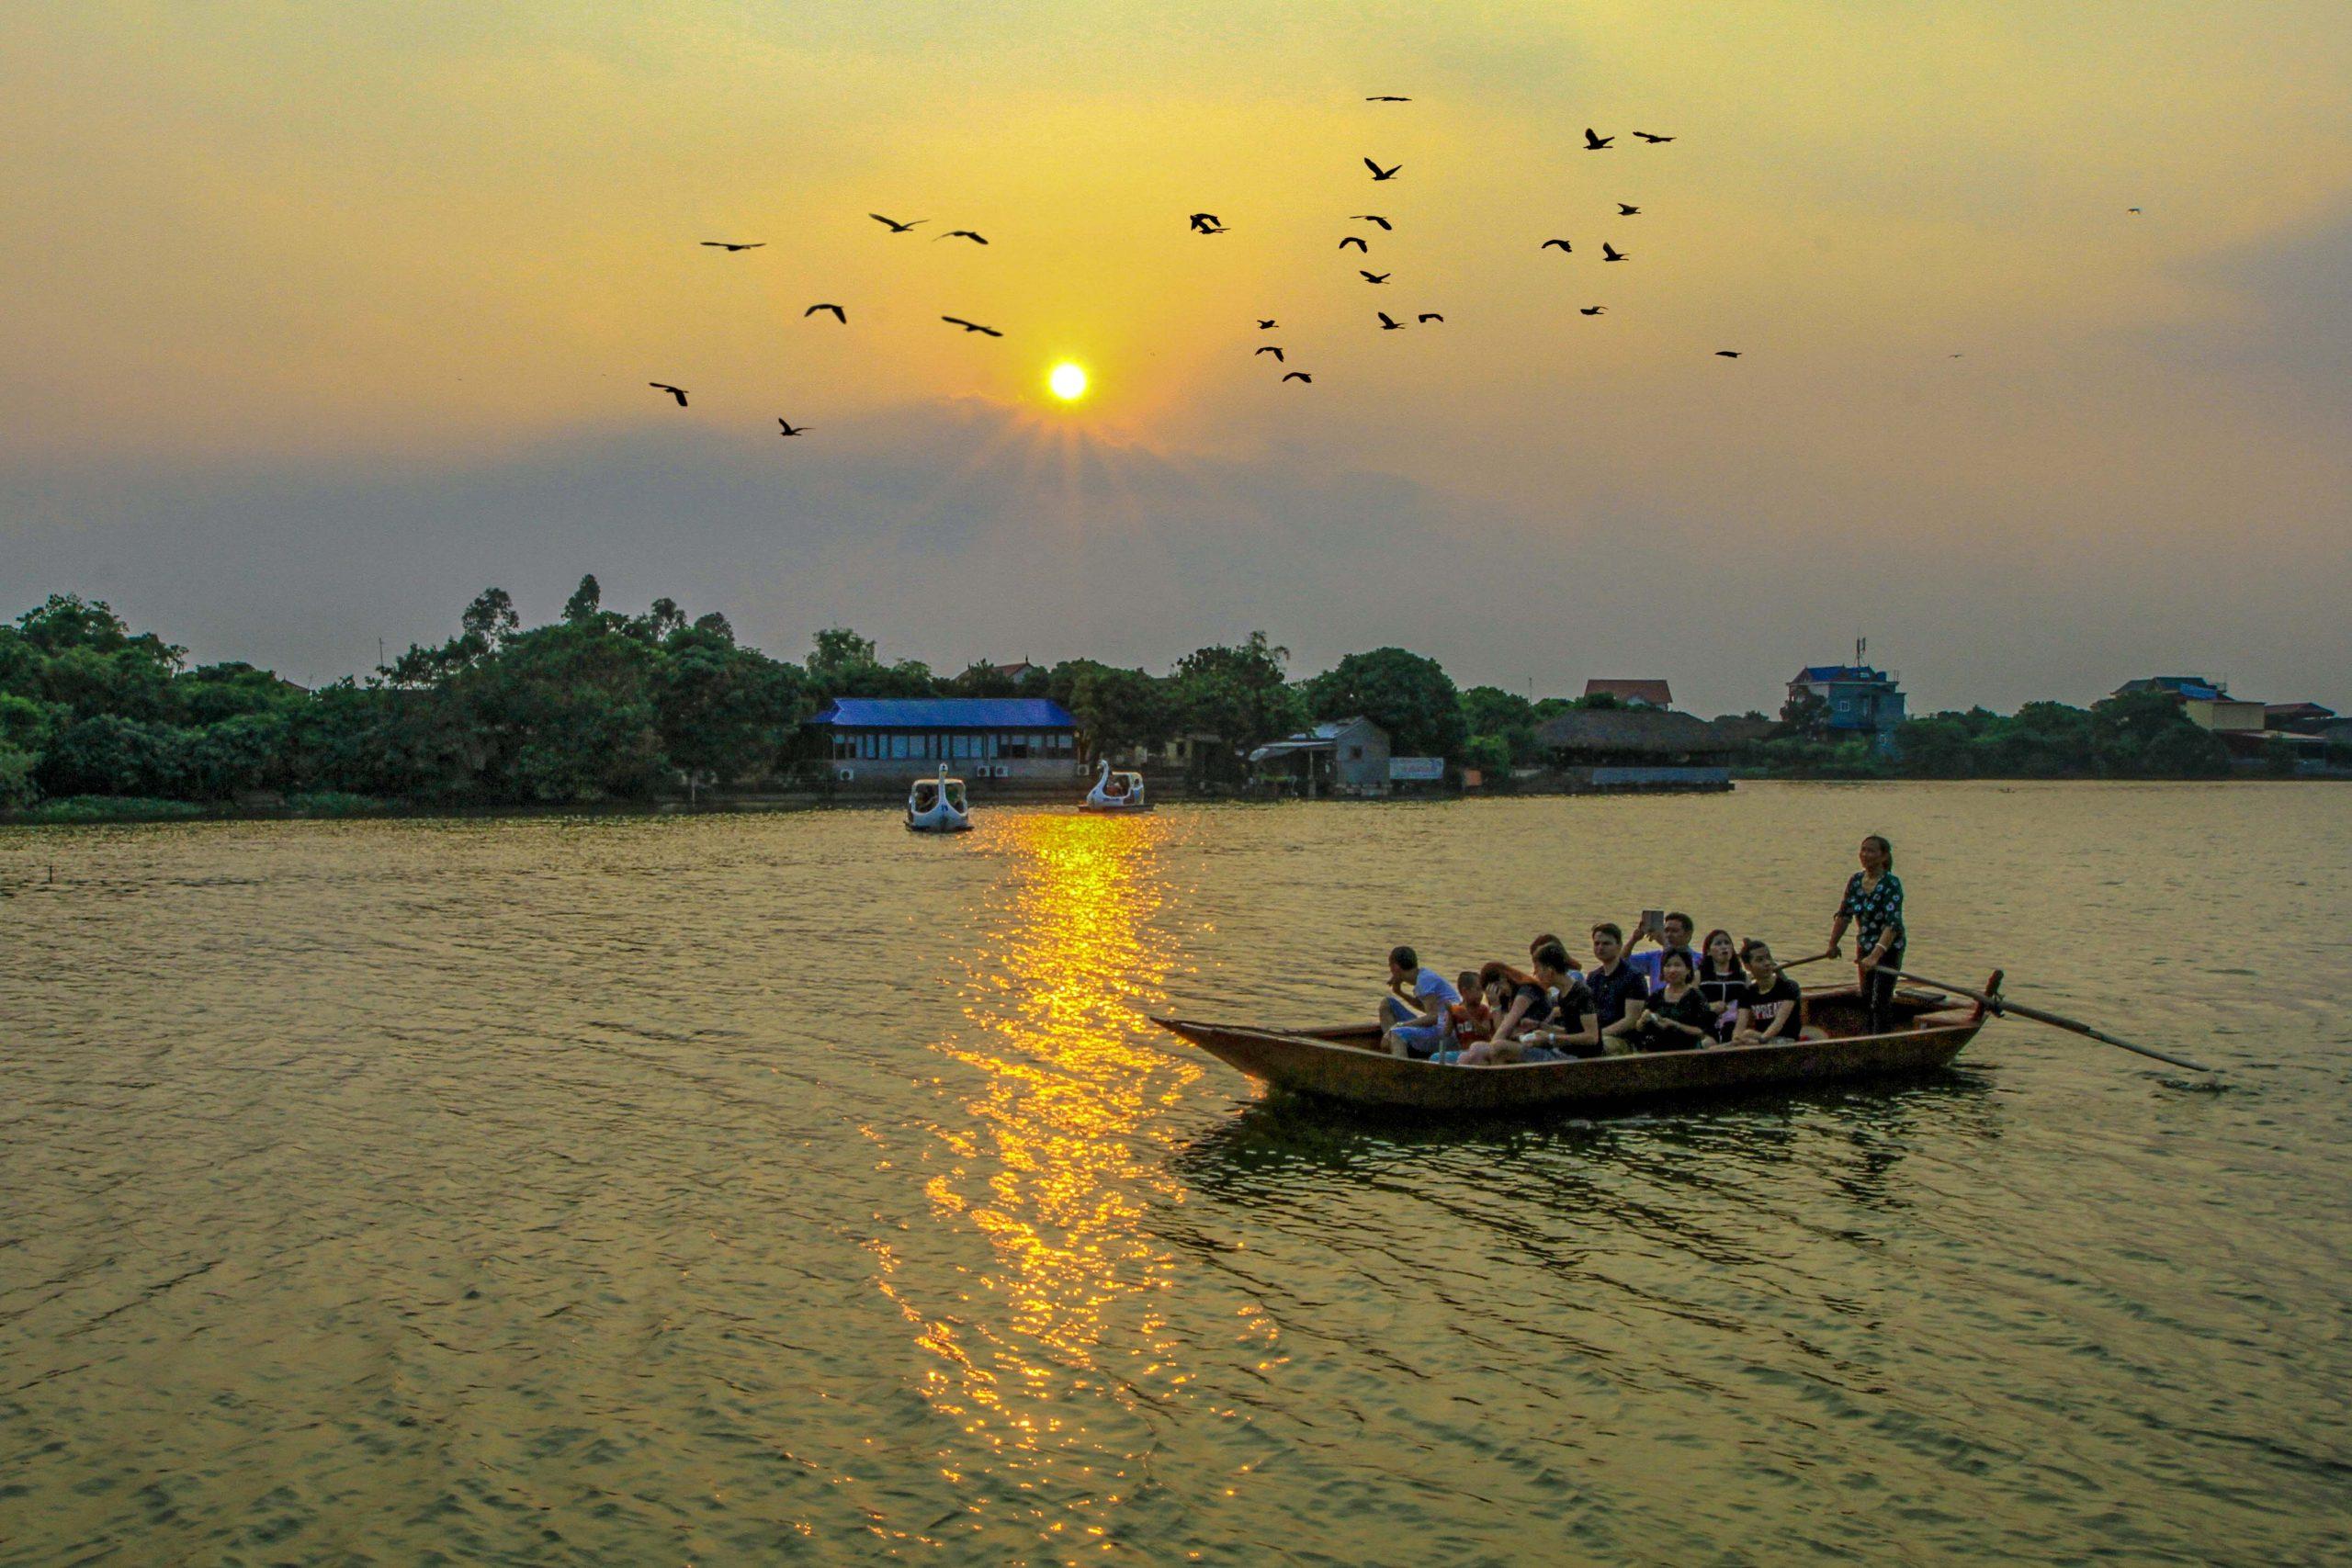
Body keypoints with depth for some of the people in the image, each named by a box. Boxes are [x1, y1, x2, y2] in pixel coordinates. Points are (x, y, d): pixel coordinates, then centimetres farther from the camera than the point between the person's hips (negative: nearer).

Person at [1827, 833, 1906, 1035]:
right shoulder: (1855, 881, 0)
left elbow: (1892, 924, -29)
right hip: (1865, 946, 7)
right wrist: (1833, 944, 6)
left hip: (1889, 948, -7)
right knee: (1866, 997, 15)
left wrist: (1875, 955, -38)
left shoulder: (1892, 884, -20)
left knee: (1881, 1001, -10)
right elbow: (1843, 914, 9)